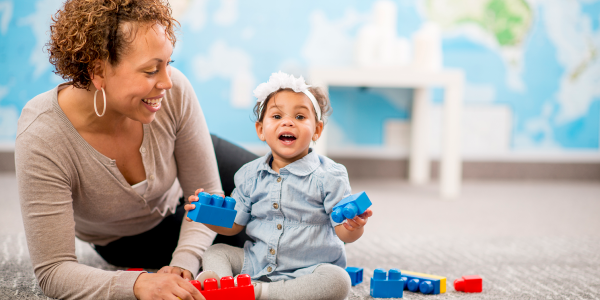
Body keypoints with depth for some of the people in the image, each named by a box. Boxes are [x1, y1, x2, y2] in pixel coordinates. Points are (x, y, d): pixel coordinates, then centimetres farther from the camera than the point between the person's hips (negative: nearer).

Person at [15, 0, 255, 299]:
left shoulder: (174, 91, -35)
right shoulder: (42, 140, -42)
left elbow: (206, 193, -22)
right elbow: (52, 271, -38)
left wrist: (183, 264, -39)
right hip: (124, 238, -2)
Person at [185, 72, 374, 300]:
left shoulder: (328, 176, -8)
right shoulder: (249, 175, 6)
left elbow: (343, 232, -11)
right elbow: (234, 225, 11)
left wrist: (353, 227, -35)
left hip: (308, 270, -5)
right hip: (257, 262, 5)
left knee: (337, 281, -33)